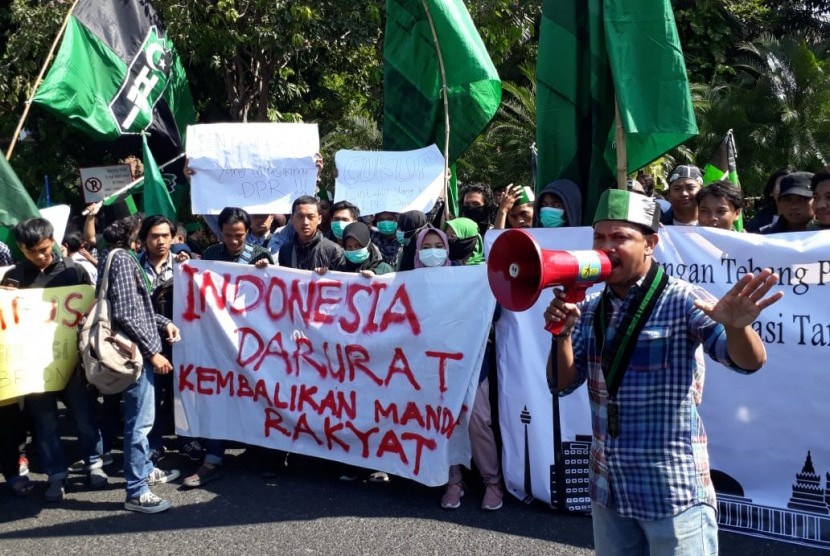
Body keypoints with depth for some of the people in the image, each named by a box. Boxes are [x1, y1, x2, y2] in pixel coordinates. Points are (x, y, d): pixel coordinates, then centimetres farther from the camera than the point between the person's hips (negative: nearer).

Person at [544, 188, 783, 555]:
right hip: (608, 491, 6)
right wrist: (562, 332, -15)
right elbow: (563, 384, 3)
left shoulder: (682, 301, -12)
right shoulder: (590, 310, 4)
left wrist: (735, 326, -46)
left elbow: (748, 361, -23)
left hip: (674, 493, -5)